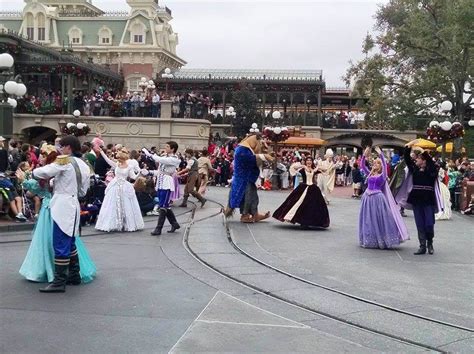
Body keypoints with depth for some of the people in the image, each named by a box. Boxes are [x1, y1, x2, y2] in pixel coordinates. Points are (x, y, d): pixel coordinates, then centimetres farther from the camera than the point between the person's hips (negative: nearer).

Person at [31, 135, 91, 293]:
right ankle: (74, 275, 23)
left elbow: (43, 172, -14)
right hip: (73, 205, 9)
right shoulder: (84, 166, 15)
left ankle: (59, 282, -6)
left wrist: (33, 172, 7)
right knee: (70, 243, 17)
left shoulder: (65, 161, -8)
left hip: (63, 206, -9)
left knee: (60, 245, -7)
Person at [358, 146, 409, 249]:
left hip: (378, 198, -4)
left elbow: (384, 165, -14)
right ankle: (370, 241, 18)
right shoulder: (370, 174, 12)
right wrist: (364, 155, -4)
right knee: (368, 220, 8)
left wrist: (380, 154, -21)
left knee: (380, 220, -2)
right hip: (368, 198, 4)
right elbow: (362, 166, 6)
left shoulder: (382, 175, 1)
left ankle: (382, 240, 6)